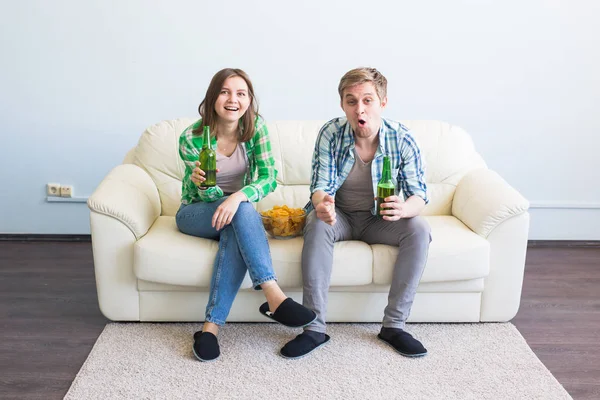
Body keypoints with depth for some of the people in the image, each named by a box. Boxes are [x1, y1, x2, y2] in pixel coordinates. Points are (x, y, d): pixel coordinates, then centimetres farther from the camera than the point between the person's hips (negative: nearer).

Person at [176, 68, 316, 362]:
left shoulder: (255, 126, -11)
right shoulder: (191, 138, -18)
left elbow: (269, 178, -19)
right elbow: (209, 194, -16)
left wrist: (239, 196, -38)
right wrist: (201, 183, -40)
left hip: (237, 209, 2)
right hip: (195, 213, -2)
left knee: (235, 234, -35)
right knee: (242, 211, -35)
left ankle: (212, 325, -34)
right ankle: (274, 297, -43)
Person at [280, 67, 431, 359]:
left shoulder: (402, 139, -15)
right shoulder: (331, 133, -16)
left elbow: (419, 195, -13)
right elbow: (321, 186, -17)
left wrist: (403, 209, -39)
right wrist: (322, 204, -43)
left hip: (380, 220, 1)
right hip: (341, 216, -1)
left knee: (419, 230, -26)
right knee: (317, 223, -33)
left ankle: (394, 324, -17)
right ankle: (315, 328, -29)